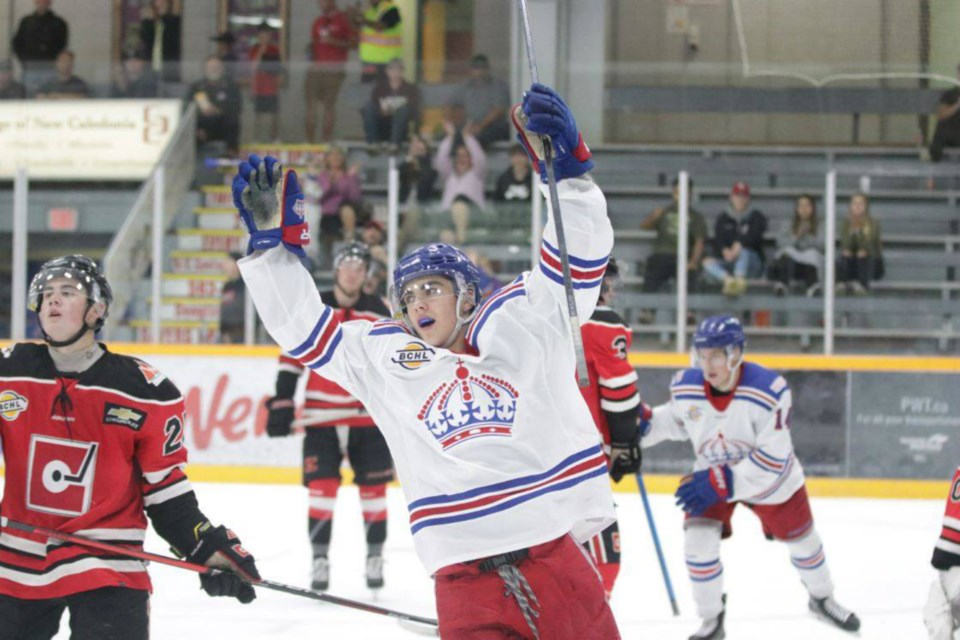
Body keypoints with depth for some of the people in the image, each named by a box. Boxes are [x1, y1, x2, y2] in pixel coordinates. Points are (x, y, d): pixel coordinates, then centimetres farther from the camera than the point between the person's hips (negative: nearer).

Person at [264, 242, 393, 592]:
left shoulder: (379, 313, 5)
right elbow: (291, 358, 3)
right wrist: (281, 406, -2)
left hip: (368, 417, 1)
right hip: (321, 416, -1)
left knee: (373, 485, 4)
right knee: (322, 485, -6)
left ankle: (375, 556, 16)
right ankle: (320, 559, 0)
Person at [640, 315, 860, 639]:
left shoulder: (770, 391, -34)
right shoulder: (685, 387, -23)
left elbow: (772, 461, -32)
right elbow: (676, 421, 1)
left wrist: (722, 483, -38)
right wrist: (642, 425, -19)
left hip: (770, 477, -2)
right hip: (712, 476, 2)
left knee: (801, 538, 16)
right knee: (698, 540, -16)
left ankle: (822, 598, 46)